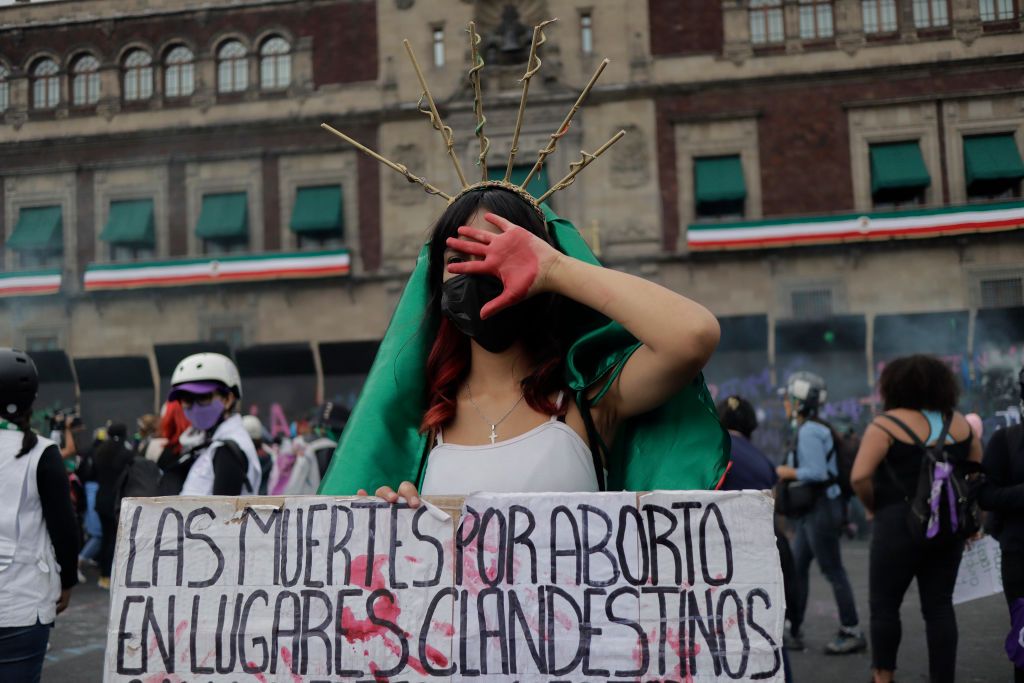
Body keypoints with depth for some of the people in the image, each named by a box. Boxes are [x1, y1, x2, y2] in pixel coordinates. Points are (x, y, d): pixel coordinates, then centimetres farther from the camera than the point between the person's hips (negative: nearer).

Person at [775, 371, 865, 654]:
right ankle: (793, 632, 17)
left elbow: (818, 472, -24)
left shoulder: (808, 431, -18)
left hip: (821, 510, -10)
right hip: (811, 509, 10)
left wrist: (788, 472, -12)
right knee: (797, 568, 11)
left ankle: (853, 633, 12)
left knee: (833, 571, 1)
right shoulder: (812, 429, 11)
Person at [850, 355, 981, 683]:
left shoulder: (887, 424, -9)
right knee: (939, 605, 11)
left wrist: (874, 507, -4)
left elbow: (859, 476, -20)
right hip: (949, 525, 5)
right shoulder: (959, 422, 8)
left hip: (902, 525, -5)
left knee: (884, 603, 8)